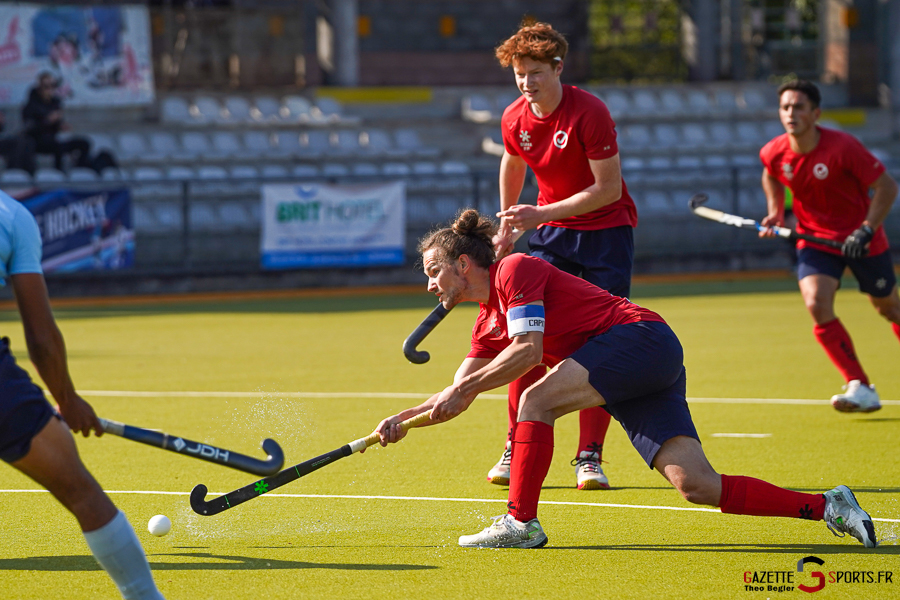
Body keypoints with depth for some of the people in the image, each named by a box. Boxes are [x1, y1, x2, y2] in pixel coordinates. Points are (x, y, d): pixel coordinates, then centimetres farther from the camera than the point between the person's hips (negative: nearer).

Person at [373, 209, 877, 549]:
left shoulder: (514, 270, -6)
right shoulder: (488, 325, 21)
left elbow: (529, 349, -18)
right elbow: (460, 393, 24)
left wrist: (466, 387, -15)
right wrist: (406, 419, 14)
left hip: (641, 338, -9)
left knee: (536, 401, -19)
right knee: (698, 486, -7)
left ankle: (522, 523, -14)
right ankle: (825, 507, -9)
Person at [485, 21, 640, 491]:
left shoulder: (590, 113, -21)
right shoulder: (515, 119, -4)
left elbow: (609, 188, -22)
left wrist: (543, 213, -26)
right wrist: (508, 226, 24)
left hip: (606, 231, -4)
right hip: (551, 234, 4)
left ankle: (589, 457, -2)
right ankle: (516, 450, 2)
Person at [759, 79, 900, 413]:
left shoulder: (843, 147, -24)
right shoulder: (774, 154, -11)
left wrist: (866, 230, -25)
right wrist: (775, 212, 2)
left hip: (860, 240, -2)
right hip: (815, 240, 2)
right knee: (817, 304, -21)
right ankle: (861, 389, -16)